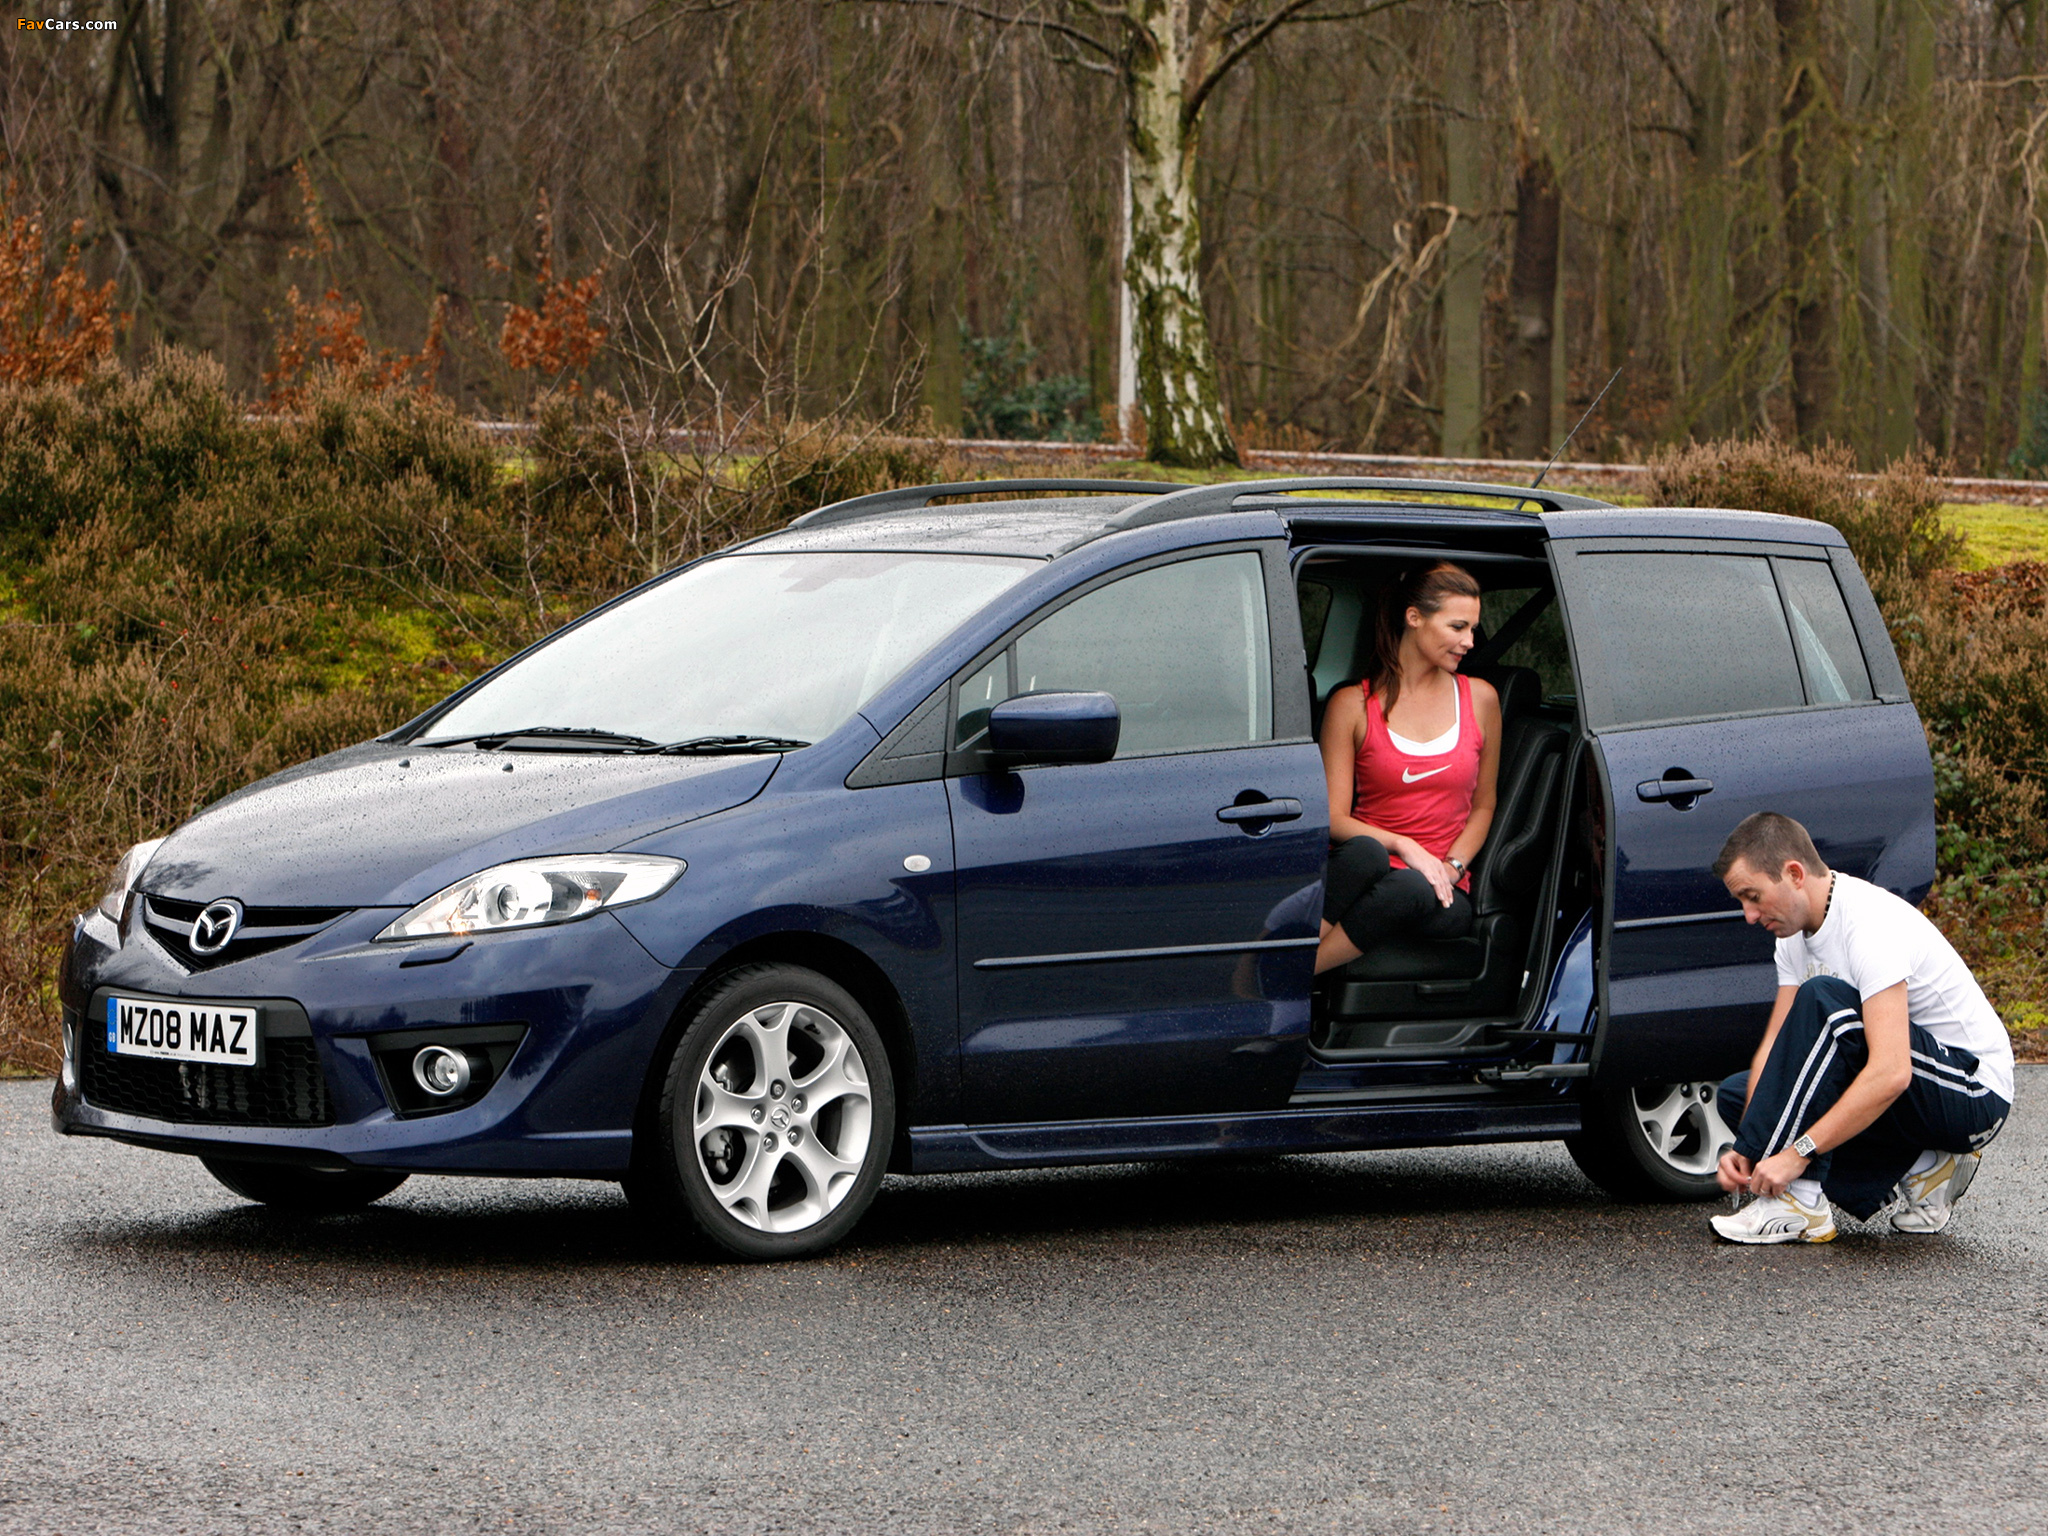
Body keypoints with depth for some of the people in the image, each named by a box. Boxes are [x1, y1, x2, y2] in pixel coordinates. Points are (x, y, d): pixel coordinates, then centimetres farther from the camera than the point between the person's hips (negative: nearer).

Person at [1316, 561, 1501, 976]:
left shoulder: (1480, 699, 14)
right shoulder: (1353, 705, 6)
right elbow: (1333, 818, 1)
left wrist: (1452, 866, 0)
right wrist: (1401, 846, -16)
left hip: (1442, 896, 1)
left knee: (1409, 890, -39)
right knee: (1365, 853, -41)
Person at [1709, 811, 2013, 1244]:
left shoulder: (1870, 926, -26)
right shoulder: (1798, 932, 3)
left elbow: (1891, 1074, -34)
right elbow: (1774, 1044, 2)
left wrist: (1796, 1153, -35)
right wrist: (1746, 1146, -14)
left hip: (1976, 1094, -10)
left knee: (1823, 1001, -30)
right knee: (1736, 1094, 5)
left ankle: (1798, 1204, -28)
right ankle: (1918, 1173, 0)